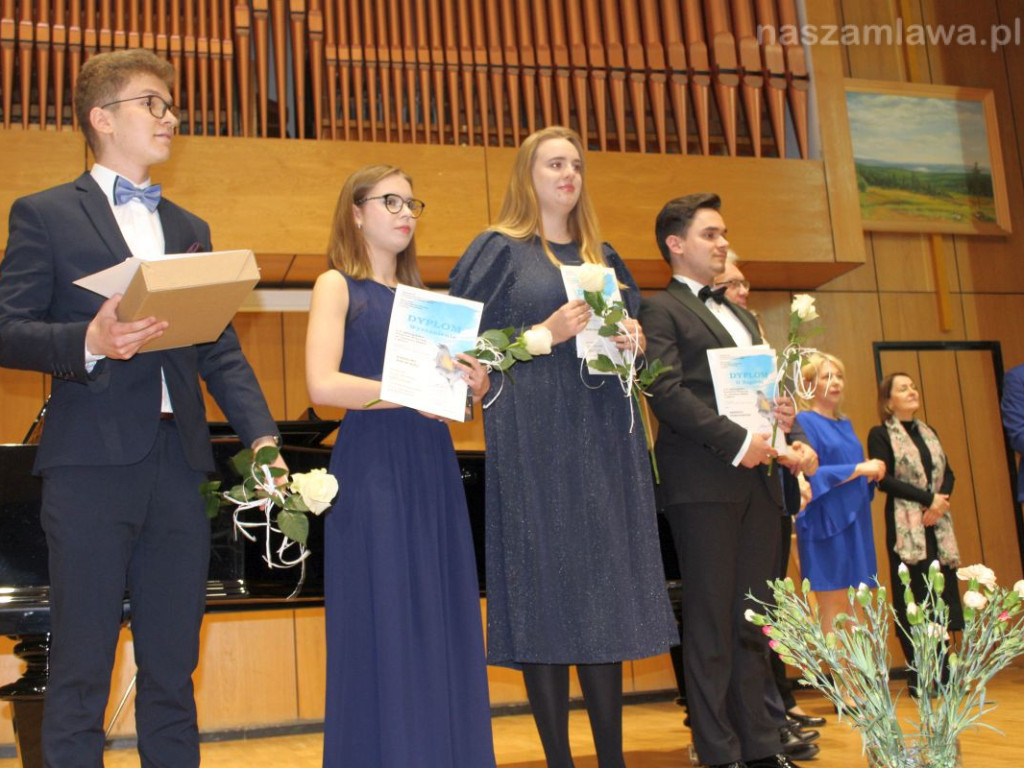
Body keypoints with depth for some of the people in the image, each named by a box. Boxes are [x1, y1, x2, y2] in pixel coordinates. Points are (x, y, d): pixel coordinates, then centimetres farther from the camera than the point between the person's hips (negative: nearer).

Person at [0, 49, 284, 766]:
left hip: (179, 464, 5)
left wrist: (261, 435, 1)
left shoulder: (190, 229, 19)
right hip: (93, 462, -4)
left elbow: (221, 350, 13)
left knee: (173, 669, 10)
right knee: (81, 672, 2)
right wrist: (89, 342, -21)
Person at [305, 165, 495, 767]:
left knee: (443, 626, 6)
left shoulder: (420, 293, 18)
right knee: (383, 631, -3)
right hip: (373, 468, -5)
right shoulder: (337, 285, 2)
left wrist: (471, 385, -4)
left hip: (434, 468, 6)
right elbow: (323, 384, -13)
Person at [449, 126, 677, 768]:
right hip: (534, 440, -4)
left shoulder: (604, 257, 18)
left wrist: (633, 340, -1)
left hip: (604, 439, 5)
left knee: (606, 592, 4)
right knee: (547, 593, -5)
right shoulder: (499, 251, 4)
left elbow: (632, 336, 22)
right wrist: (545, 334, -15)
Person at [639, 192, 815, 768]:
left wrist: (780, 418, 1)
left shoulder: (741, 316, 24)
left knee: (754, 619, 9)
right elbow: (668, 393, -13)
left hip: (757, 479, 7)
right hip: (704, 481, -7)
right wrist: (737, 441, -18)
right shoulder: (660, 310, -1)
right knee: (712, 622, -2)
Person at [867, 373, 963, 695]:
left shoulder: (928, 432, 17)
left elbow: (948, 473, 11)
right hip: (905, 527, -5)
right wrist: (928, 499, -16)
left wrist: (941, 502, -9)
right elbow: (884, 480, -11)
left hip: (938, 525, 5)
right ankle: (918, 677, 1)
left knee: (942, 596, 2)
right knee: (913, 600, -5)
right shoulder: (880, 435, -1)